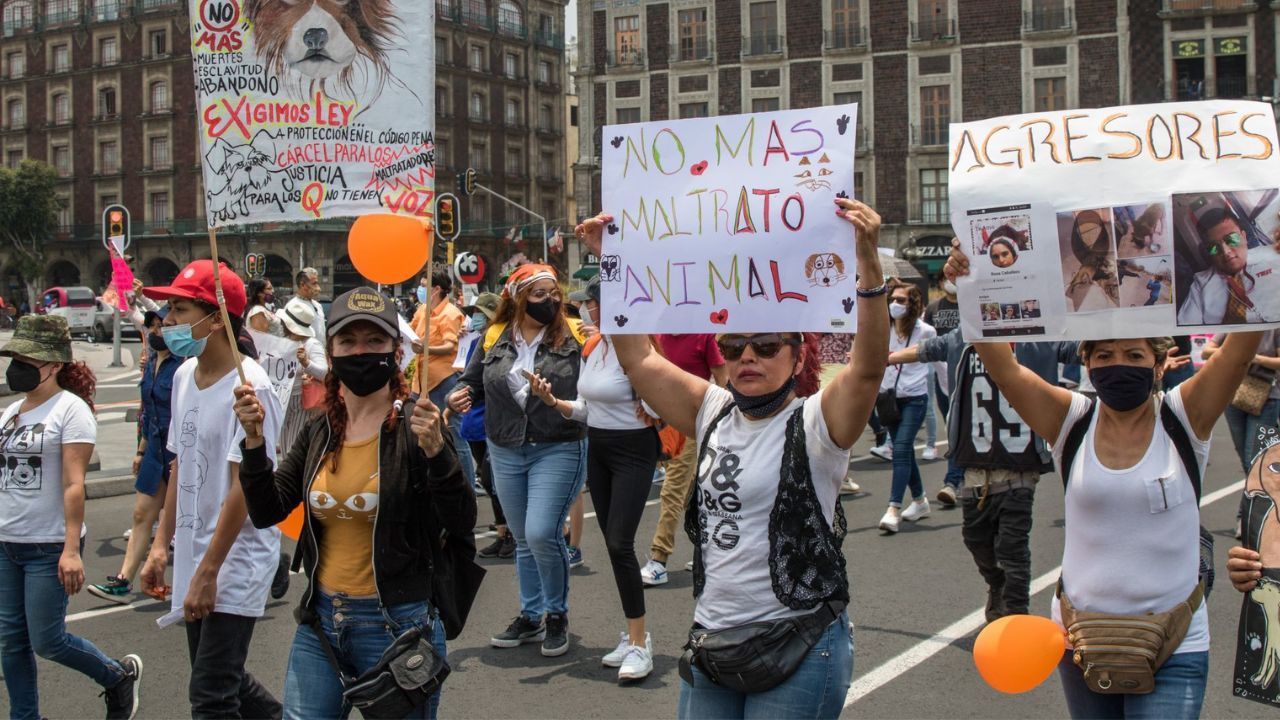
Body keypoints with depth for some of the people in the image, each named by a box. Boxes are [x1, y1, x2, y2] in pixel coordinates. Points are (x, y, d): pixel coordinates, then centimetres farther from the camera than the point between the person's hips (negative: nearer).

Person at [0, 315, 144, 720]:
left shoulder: (70, 409, -11)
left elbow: (74, 484, -17)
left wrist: (71, 549, -22)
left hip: (50, 547, -7)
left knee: (46, 641, -1)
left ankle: (119, 675, 22)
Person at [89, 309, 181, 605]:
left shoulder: (183, 364, -16)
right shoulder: (152, 362, 10)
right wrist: (141, 449, 19)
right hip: (156, 448, 8)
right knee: (142, 514, 6)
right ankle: (123, 581, 8)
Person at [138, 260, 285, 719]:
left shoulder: (247, 385, -18)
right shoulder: (184, 375, 7)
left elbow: (244, 484, -20)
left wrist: (208, 572, -19)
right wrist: (162, 542, 14)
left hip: (235, 562, -8)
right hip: (195, 558, 8)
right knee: (225, 680, 18)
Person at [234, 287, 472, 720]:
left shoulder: (415, 430, -9)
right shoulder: (319, 433, 6)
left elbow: (462, 524, -18)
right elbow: (267, 512, 3)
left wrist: (435, 450, -32)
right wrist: (254, 440, -9)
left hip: (397, 624, -4)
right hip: (320, 623, 5)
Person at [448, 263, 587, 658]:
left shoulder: (573, 336, -5)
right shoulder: (494, 339, 4)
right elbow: (473, 383, 15)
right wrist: (459, 396, -5)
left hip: (558, 450, -4)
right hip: (506, 452, 4)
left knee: (542, 534, -14)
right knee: (524, 540, 14)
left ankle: (557, 614, 8)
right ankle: (530, 616, 30)